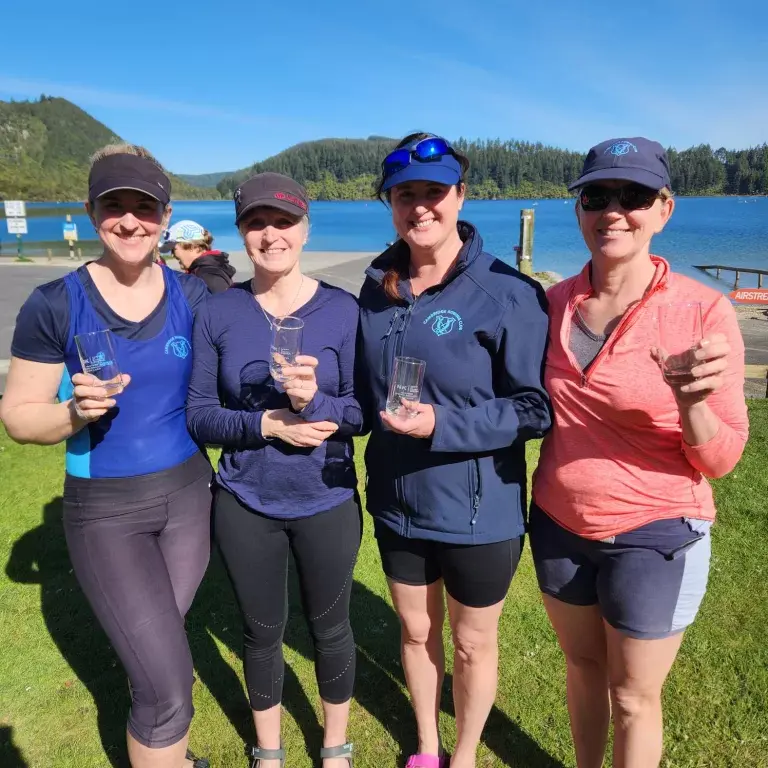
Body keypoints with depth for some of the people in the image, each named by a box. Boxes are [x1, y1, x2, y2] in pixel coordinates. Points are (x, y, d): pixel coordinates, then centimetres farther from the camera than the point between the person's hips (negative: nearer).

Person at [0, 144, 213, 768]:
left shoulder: (193, 297, -3)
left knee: (156, 656, 21)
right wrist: (77, 412, -25)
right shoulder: (55, 304, -11)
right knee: (168, 682, -4)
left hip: (188, 494, 3)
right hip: (105, 509, -3)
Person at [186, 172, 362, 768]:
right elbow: (199, 413, -5)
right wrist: (267, 424, -21)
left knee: (330, 629, 17)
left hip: (328, 502, 0)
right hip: (245, 505, 1)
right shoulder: (218, 313, -5)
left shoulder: (342, 310, -9)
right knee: (262, 633, 18)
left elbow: (363, 411, -7)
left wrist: (315, 400, -28)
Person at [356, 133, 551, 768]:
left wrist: (443, 425, -27)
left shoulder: (506, 292, -17)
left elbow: (536, 407, -17)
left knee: (472, 645, 18)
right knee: (417, 632, 24)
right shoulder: (378, 289, 1)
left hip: (479, 510, -4)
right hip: (398, 502, 5)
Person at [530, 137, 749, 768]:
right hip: (559, 525, 4)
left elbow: (720, 459, -14)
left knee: (634, 696, 15)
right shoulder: (555, 302, -4)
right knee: (583, 666, 25)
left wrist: (692, 403, -32)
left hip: (654, 536, -4)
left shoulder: (702, 310, -17)